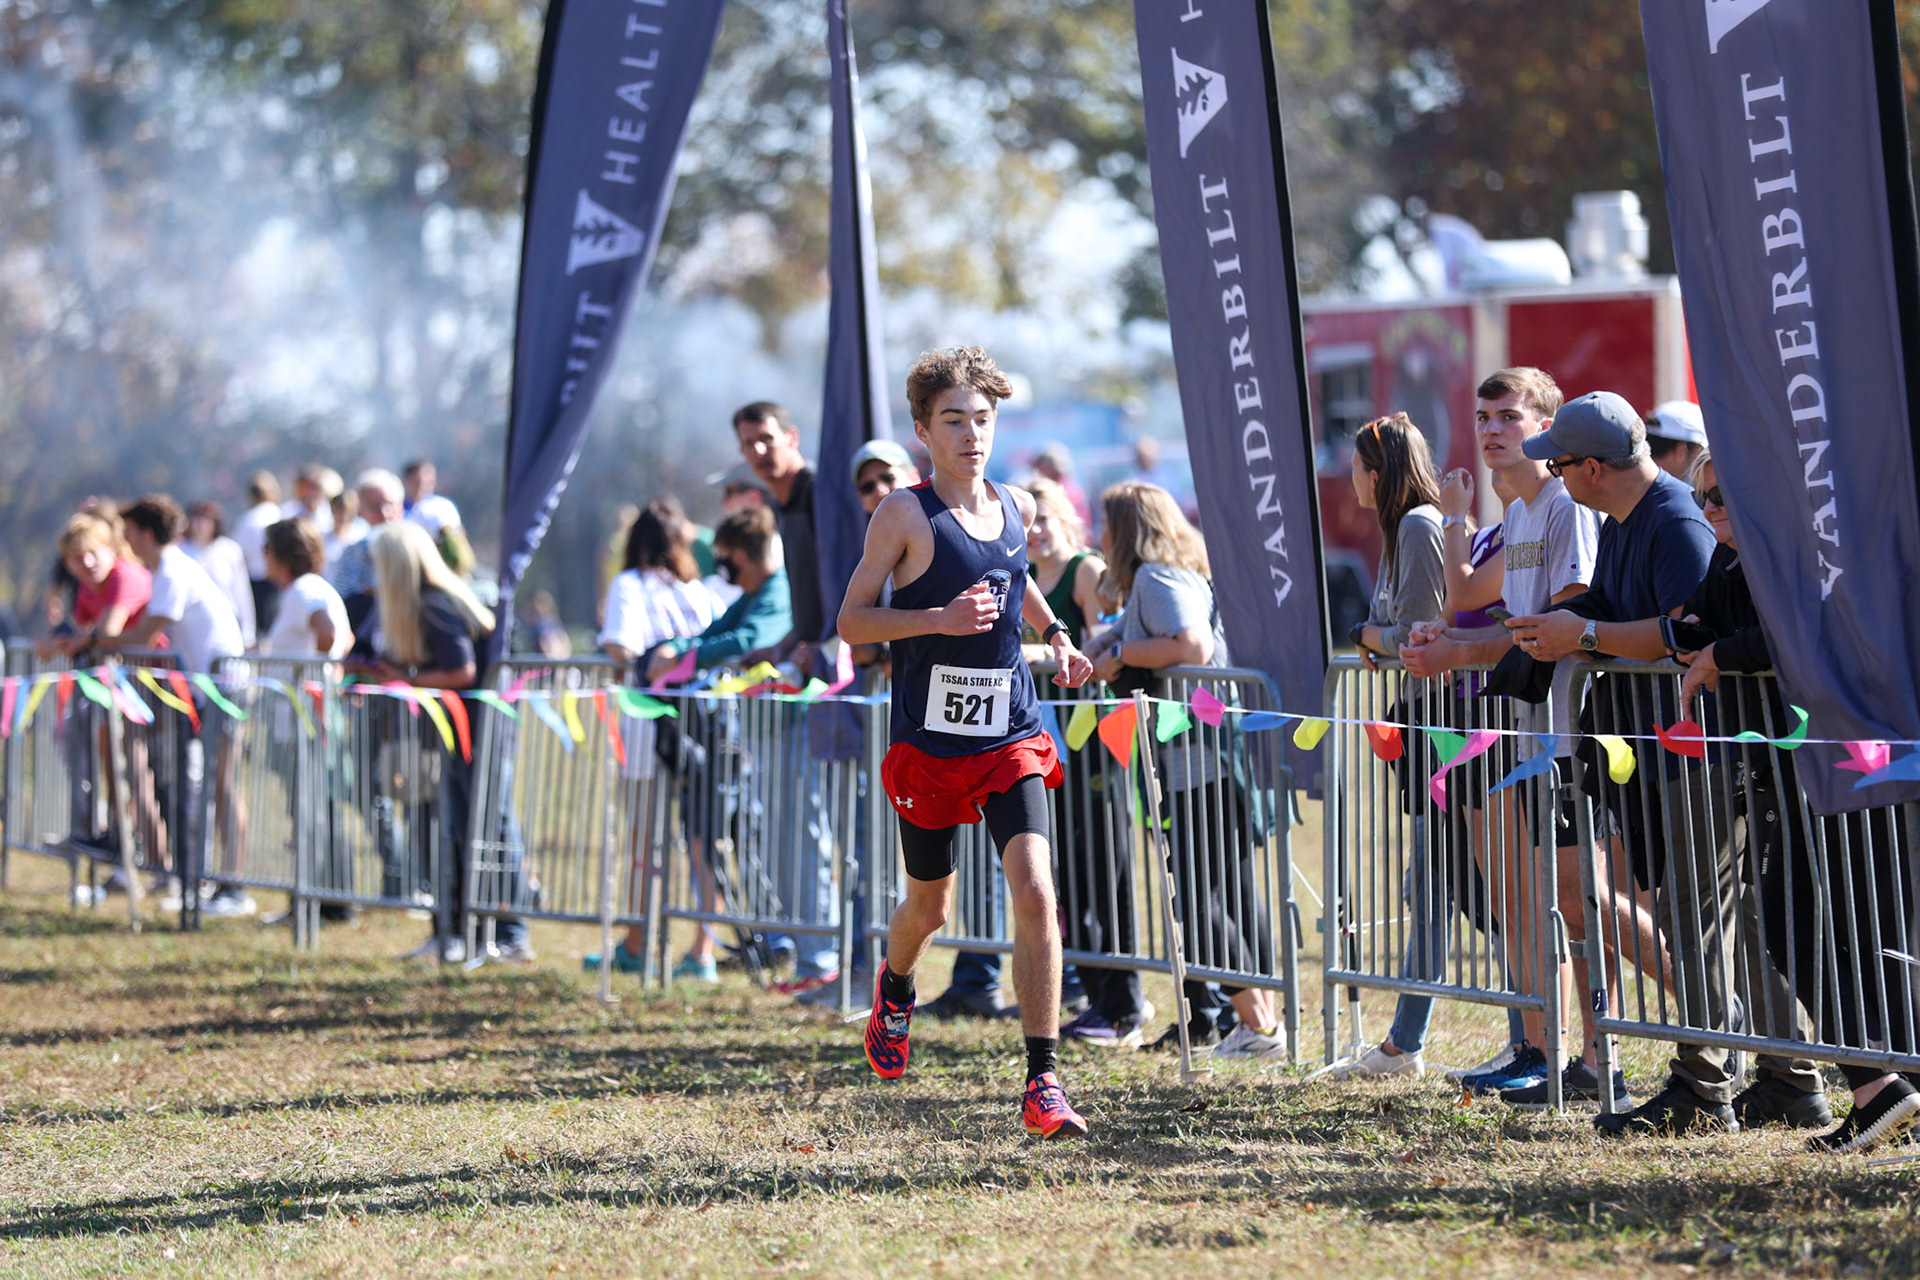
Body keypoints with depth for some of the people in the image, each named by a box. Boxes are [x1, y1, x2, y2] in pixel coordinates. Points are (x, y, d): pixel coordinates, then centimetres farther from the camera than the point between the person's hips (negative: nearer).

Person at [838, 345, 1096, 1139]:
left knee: (1034, 891, -15)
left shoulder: (1016, 509, 7)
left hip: (1012, 737, 3)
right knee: (930, 906, 13)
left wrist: (1054, 634, 13)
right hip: (930, 741, -3)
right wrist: (938, 619, -21)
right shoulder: (906, 514, -9)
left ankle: (1042, 1082, -14)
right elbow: (851, 622, -8)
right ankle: (895, 987, 50)